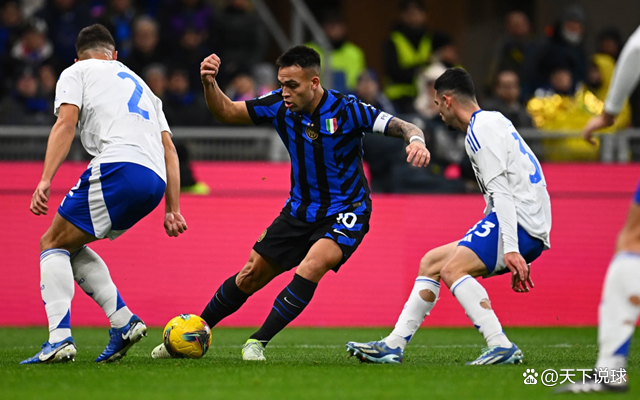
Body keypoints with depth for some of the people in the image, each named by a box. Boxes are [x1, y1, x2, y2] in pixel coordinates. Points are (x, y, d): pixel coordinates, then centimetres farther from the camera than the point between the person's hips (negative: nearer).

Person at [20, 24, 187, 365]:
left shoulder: (76, 72, 17)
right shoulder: (140, 85, 35)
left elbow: (66, 123, -1)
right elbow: (168, 149, 26)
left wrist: (45, 180, -10)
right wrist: (172, 209, 22)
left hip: (118, 168, -6)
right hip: (155, 182, 6)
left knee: (53, 244, 3)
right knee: (69, 246, 21)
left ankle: (60, 338, -17)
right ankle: (124, 321, 7)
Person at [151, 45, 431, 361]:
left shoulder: (346, 110, -23)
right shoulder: (280, 106, -10)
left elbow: (404, 127, -22)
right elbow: (226, 112, -3)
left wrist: (416, 140, -46)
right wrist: (209, 83, -23)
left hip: (345, 213, -5)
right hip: (300, 211, 5)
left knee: (310, 267, -29)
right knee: (251, 275, 7)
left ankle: (258, 342, -20)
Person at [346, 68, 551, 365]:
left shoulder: (481, 129, -10)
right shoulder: (492, 121, 23)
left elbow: (501, 190, -20)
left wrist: (510, 249, -27)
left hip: (520, 223, -10)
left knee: (452, 269, -23)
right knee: (431, 263, 12)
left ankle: (502, 347, -30)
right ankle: (394, 346, 12)